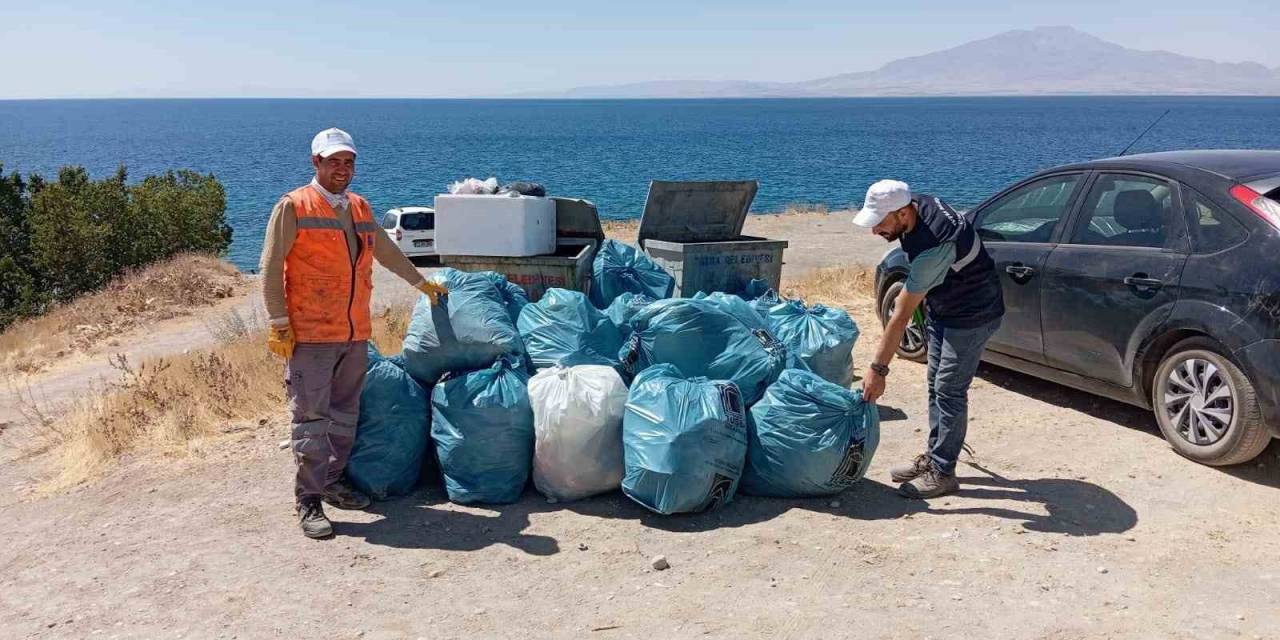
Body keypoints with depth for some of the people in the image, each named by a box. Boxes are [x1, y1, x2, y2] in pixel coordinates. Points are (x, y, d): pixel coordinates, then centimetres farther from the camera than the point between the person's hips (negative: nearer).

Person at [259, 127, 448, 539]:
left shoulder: (360, 209, 15)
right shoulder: (293, 207, -5)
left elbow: (387, 251, 29)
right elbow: (270, 269, -7)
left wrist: (421, 282, 36)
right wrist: (279, 324, -12)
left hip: (355, 334, 7)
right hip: (309, 335, -6)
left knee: (345, 413, 14)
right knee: (311, 417, -5)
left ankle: (333, 481, 27)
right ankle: (308, 501, 1)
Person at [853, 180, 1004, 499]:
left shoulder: (933, 246, -37)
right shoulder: (917, 204, -11)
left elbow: (901, 317, -34)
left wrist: (878, 369, -30)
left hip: (972, 314, -10)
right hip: (942, 309, 10)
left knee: (949, 391, -8)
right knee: (936, 385, 13)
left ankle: (942, 473, 1)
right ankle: (933, 456, 24)